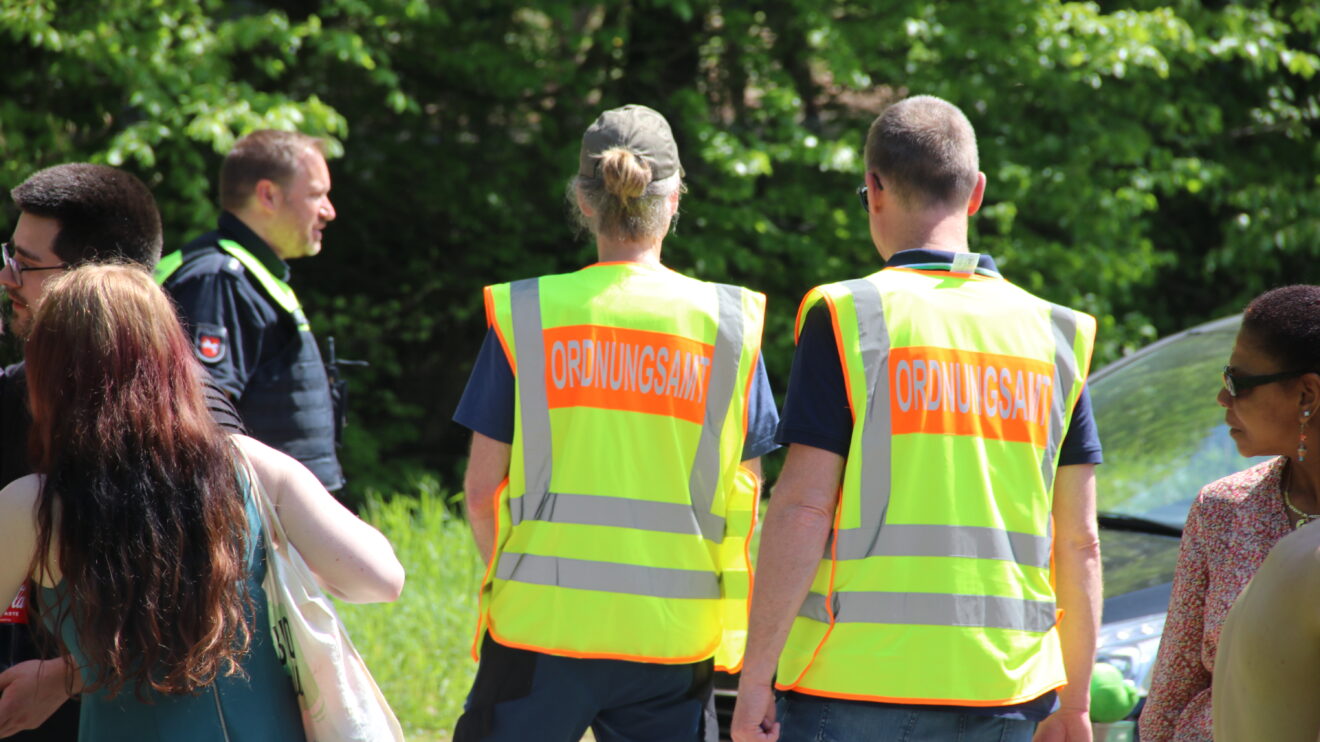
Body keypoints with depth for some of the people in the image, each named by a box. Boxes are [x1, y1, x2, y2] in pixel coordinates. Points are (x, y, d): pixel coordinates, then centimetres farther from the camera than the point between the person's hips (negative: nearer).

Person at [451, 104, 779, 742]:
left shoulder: (523, 314, -1)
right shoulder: (727, 323, 1)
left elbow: (483, 487, 0)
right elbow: (744, 496, 5)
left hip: (542, 623, 0)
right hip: (672, 634, 1)